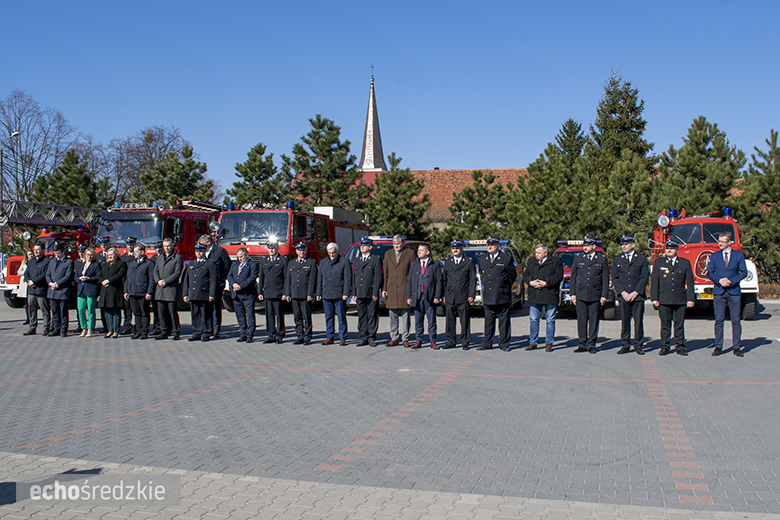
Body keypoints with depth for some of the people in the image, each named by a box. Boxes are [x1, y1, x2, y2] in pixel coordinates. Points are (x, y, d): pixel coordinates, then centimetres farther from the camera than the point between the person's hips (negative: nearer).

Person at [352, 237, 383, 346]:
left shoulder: (376, 260, 0)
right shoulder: (357, 261, 17)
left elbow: (378, 277, -5)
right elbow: (354, 277, 17)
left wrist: (375, 293, -12)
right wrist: (354, 293, 10)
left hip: (371, 294, -5)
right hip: (360, 294, 5)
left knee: (372, 316, -2)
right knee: (362, 316, 6)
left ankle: (371, 337, 4)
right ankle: (364, 338, 12)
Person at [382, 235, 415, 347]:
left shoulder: (410, 254, 2)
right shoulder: (388, 254, 12)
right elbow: (385, 273, 13)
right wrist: (384, 289, 7)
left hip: (404, 288, -3)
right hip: (391, 289, 3)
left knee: (405, 315, 1)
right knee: (393, 316, 6)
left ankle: (405, 339, 9)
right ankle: (394, 339, 14)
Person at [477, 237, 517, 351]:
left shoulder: (506, 258, -2)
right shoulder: (482, 258, 11)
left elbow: (513, 274, 4)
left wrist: (506, 287, 4)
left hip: (502, 296, -3)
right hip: (488, 297, 3)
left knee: (504, 321, 2)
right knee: (488, 321, 8)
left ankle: (504, 344, 10)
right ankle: (487, 343, 14)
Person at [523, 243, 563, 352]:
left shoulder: (556, 261, 2)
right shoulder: (531, 261, 15)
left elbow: (558, 276, -7)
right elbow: (525, 274, 11)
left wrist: (545, 283, -16)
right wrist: (531, 282, -9)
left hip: (550, 296, -3)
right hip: (535, 297, 3)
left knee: (550, 321, 3)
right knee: (533, 320, 5)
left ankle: (549, 343, 12)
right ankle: (532, 342, 14)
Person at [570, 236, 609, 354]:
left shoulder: (602, 259, 5)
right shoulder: (578, 258, 10)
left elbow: (605, 279, 5)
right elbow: (573, 277, 11)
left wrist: (604, 295, -1)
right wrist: (572, 293, 4)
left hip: (595, 295, -1)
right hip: (580, 295, 1)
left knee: (594, 320, 1)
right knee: (581, 320, 1)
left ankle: (591, 344, 9)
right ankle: (583, 344, 9)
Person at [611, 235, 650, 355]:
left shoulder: (642, 258, 6)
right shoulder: (616, 260, 10)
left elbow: (645, 277, 1)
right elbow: (614, 278, 7)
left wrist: (636, 292, -8)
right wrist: (623, 293, -6)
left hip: (638, 295, -1)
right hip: (623, 296, 1)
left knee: (638, 321, -1)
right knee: (624, 321, 2)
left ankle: (639, 346, 6)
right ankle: (626, 345, 10)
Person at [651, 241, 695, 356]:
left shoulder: (685, 263, 8)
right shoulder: (659, 262, 8)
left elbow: (689, 282, 7)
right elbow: (654, 281, 6)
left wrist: (690, 299, 0)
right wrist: (654, 298, -1)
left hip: (680, 300, 0)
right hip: (664, 300, 0)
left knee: (679, 325, 3)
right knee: (665, 325, 2)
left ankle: (680, 346, 11)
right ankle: (664, 346, 10)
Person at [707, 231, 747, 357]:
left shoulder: (739, 256, 6)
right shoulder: (714, 256, 10)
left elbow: (743, 272, 3)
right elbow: (709, 273, 8)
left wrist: (732, 281, -11)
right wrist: (719, 280, -9)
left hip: (734, 291, -1)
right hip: (719, 291, 1)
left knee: (736, 320, 0)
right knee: (719, 320, 0)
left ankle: (737, 347, 6)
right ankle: (718, 347, 5)